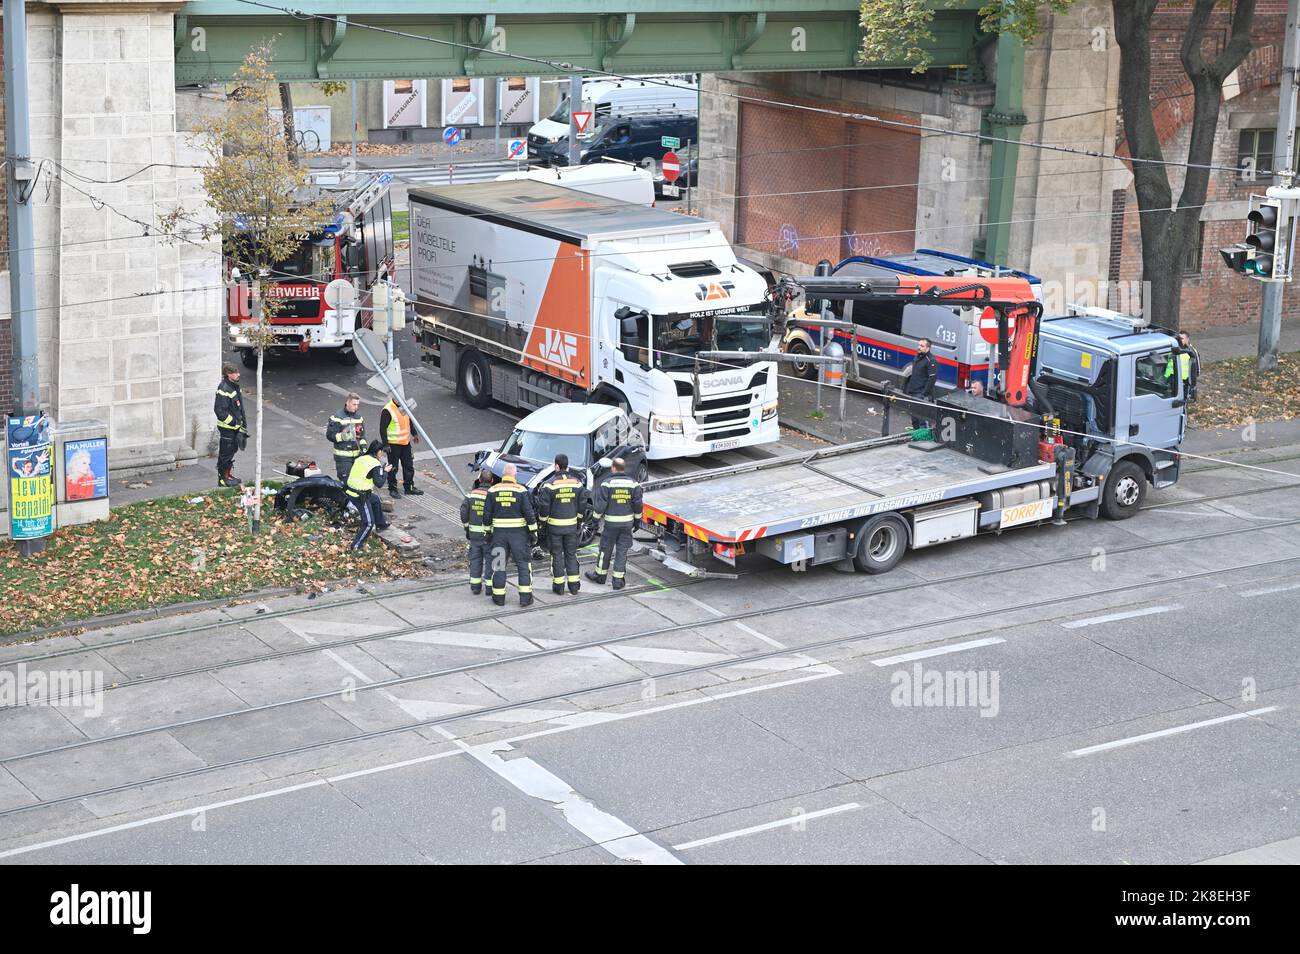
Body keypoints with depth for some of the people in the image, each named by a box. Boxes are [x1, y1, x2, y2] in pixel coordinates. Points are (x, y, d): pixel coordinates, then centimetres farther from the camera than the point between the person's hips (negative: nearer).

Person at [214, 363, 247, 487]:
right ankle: (222, 479, 8)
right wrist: (234, 422, -18)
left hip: (235, 426, 9)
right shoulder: (224, 389, -21)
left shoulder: (234, 386, 10)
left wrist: (242, 423, 15)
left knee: (232, 450, 18)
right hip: (226, 427, -9)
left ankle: (229, 475, 30)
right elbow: (219, 410, -24)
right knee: (225, 453, 0)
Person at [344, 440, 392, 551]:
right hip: (360, 496, -9)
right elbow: (379, 483, -16)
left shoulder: (361, 457, 6)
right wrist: (385, 471, 0)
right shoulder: (375, 464, -15)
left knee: (375, 500, 34)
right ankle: (356, 545, -3)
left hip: (351, 491, 9)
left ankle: (380, 524, 50)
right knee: (369, 523, 0)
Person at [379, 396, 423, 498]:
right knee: (393, 468, 2)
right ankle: (392, 489, 12)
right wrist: (385, 444, -19)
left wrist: (414, 434, 25)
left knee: (409, 466, 12)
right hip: (393, 444, -7)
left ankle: (409, 487, 23)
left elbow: (409, 421, 24)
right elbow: (382, 428, -17)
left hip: (405, 443, 7)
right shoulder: (387, 410, -17)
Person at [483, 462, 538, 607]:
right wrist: (533, 532, -1)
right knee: (523, 564, 6)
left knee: (499, 564, 10)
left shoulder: (493, 491, 0)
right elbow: (529, 513, -9)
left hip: (499, 533, 2)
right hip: (518, 532, -2)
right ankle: (525, 597, 3)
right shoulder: (521, 491, -7)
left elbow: (487, 514, 3)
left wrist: (488, 530, 13)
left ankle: (499, 597, 12)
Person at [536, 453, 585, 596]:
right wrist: (579, 518, 20)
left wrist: (542, 520, 3)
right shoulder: (576, 483, 0)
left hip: (555, 525, -3)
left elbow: (543, 506, -12)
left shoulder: (550, 484, -14)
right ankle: (574, 584, 14)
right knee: (571, 554, 13)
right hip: (572, 524, 3)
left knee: (556, 555, 6)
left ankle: (558, 585, 8)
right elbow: (581, 504, 6)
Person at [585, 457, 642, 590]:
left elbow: (600, 504, -10)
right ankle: (618, 580, 8)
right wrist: (637, 518, 14)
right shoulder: (633, 484, -1)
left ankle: (600, 575, 26)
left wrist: (596, 516, 4)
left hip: (611, 522, -2)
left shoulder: (607, 484, -10)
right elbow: (638, 504, 2)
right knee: (622, 550, 7)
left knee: (605, 549, 12)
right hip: (627, 521, 2)